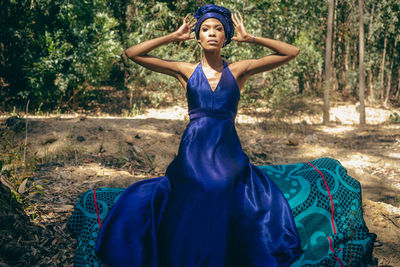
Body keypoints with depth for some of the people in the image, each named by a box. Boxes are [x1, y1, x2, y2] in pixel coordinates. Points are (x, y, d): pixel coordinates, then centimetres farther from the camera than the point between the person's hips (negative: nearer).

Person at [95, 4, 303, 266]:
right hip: (193, 154, 0)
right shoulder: (186, 71, 6)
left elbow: (292, 52, 3)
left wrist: (249, 38, 3)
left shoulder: (239, 70, 6)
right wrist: (174, 36, 5)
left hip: (228, 154, 1)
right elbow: (132, 53, 3)